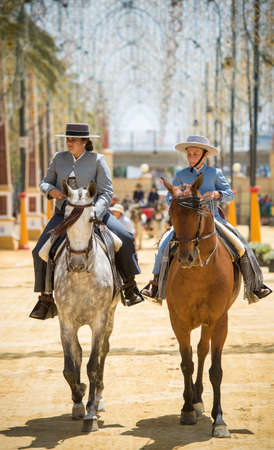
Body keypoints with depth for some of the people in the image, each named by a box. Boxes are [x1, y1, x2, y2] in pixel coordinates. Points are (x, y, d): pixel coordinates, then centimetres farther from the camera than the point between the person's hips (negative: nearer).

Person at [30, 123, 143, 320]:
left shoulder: (97, 160, -5)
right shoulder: (59, 158, 4)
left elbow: (106, 193, -9)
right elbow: (45, 182, 15)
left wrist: (93, 214, -26)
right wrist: (51, 190, -11)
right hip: (64, 213, 2)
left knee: (125, 239, -19)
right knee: (40, 250, -16)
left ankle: (130, 286, -3)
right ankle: (45, 297, -3)